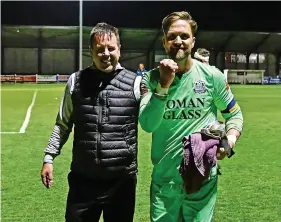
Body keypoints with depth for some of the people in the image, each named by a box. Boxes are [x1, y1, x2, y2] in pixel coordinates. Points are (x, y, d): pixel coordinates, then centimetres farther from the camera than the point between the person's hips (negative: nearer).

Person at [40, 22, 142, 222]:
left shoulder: (135, 82, -4)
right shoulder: (76, 81, 3)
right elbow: (63, 124, 12)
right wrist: (49, 157, 9)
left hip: (122, 179, -1)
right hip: (83, 178, 1)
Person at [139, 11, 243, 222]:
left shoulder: (212, 76, -4)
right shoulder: (151, 78, -3)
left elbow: (235, 113, 9)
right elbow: (147, 124, -16)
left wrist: (231, 137, -10)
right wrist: (163, 85, -23)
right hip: (164, 177, 1)